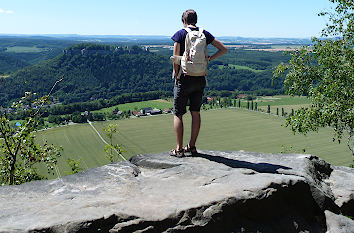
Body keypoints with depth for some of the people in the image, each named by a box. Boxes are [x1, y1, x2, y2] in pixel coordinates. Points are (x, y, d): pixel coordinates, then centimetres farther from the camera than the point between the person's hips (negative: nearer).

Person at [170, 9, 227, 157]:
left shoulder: (180, 34, -6)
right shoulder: (205, 34, 6)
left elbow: (175, 58, -11)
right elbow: (223, 49, 9)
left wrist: (175, 74, 2)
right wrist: (209, 59, 7)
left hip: (185, 78, -4)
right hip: (200, 79, 5)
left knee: (178, 114, 4)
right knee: (195, 113, 13)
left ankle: (179, 149, 6)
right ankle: (192, 146, 21)